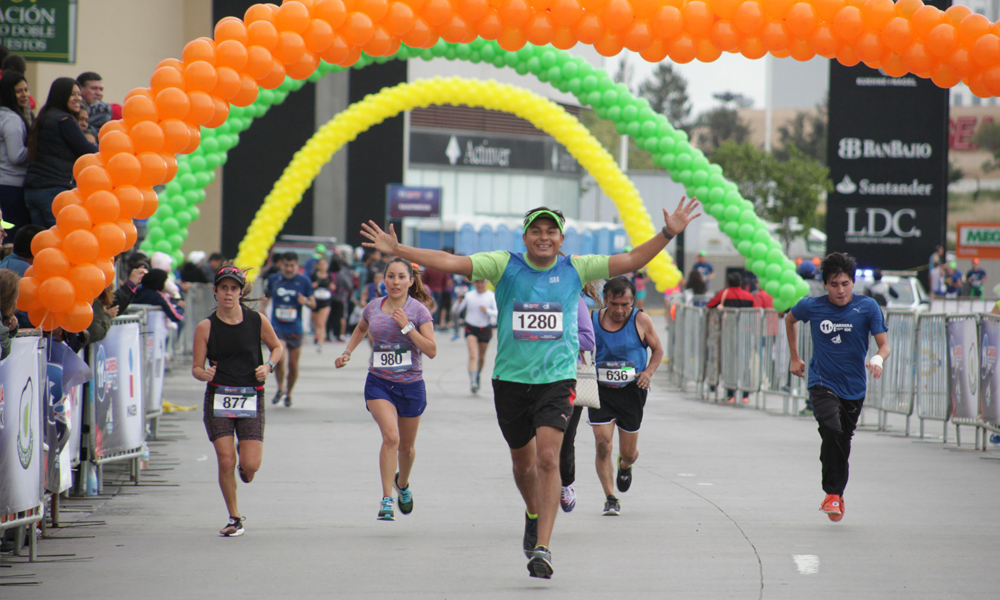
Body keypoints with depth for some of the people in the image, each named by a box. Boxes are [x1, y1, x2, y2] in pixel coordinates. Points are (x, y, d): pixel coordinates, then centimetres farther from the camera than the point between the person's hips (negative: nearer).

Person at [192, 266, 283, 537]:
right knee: (226, 461, -7)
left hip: (251, 398, 0)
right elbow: (196, 368, 0)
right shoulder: (206, 327, -2)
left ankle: (244, 461, 32)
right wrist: (204, 374, -23)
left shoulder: (258, 321, 0)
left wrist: (268, 366, -4)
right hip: (218, 398, 0)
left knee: (250, 465, -8)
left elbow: (277, 347, 16)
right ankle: (234, 518, 11)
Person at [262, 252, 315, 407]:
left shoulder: (304, 281, -1)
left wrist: (306, 301, -16)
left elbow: (313, 304, 5)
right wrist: (264, 306, 7)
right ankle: (280, 388, 3)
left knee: (293, 365, 5)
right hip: (277, 328, -1)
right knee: (279, 358, -21)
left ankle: (289, 393, 29)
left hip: (295, 329, 1)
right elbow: (267, 294, 23)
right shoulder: (273, 279, 3)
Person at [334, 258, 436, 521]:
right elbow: (361, 329, 27)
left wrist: (407, 327, -20)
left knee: (406, 447, 15)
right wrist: (347, 352, 15)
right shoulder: (373, 308, 2)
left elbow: (431, 350, -13)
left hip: (411, 384, 0)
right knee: (391, 437, -22)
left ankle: (402, 483, 47)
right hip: (378, 383, 0)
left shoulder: (419, 311, -6)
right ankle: (386, 500, -21)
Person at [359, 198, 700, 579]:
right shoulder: (504, 266, -1)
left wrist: (668, 233, -7)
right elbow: (450, 262, -6)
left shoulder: (576, 270, 2)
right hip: (511, 378, 1)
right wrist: (398, 250, -12)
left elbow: (631, 261, 2)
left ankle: (542, 548, -16)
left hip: (557, 379, -1)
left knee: (548, 458, -16)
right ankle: (533, 515, 47)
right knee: (522, 462, 15)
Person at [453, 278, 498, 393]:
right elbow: (457, 310, -1)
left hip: (485, 328, 1)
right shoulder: (469, 295, -1)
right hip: (471, 327, -1)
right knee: (473, 355, -18)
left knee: (481, 357, 14)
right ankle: (472, 381, -26)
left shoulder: (491, 296, -2)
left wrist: (487, 310, -22)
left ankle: (477, 377, 39)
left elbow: (497, 313, -5)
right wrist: (459, 301, -19)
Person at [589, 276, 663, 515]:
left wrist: (648, 372, -12)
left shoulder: (641, 321, -7)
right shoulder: (592, 320, -4)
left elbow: (658, 350, 6)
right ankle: (610, 499, 0)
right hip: (601, 390, 0)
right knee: (603, 445, -13)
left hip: (632, 390, 0)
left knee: (629, 452, 8)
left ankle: (625, 466, 48)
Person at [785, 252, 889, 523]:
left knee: (843, 442, 11)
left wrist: (878, 359, -33)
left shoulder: (867, 307, -8)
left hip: (854, 387, 2)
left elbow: (884, 345, -9)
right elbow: (790, 319, 17)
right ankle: (832, 493, -18)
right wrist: (794, 357, 19)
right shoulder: (811, 306, -5)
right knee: (831, 430, -26)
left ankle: (838, 493, 34)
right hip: (822, 383, -2)